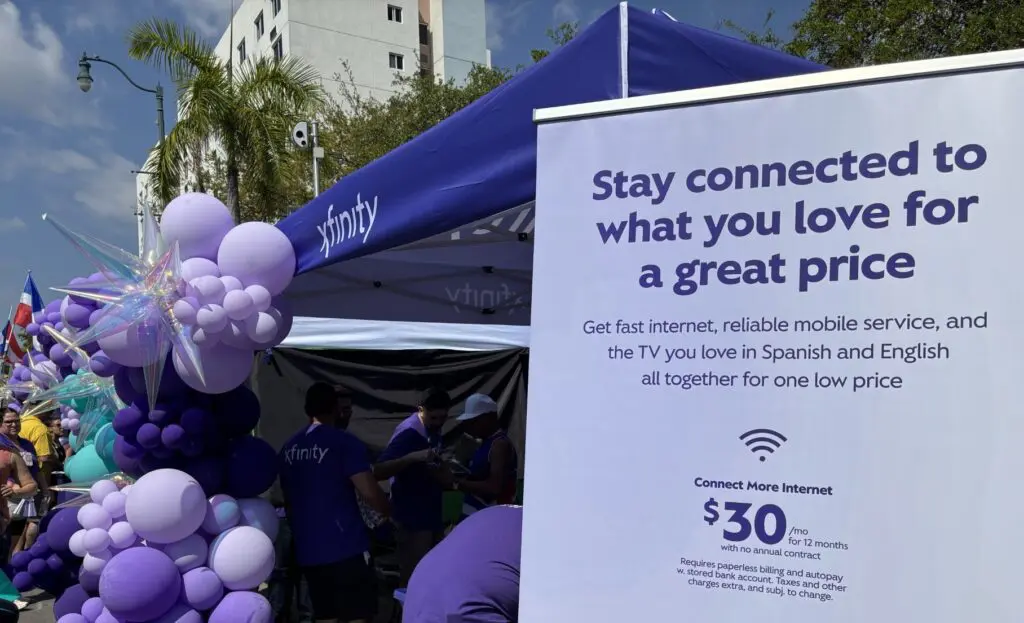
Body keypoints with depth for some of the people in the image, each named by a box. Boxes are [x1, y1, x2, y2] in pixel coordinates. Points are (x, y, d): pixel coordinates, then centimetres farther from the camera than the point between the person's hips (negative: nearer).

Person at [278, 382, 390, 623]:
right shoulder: (345, 442, -10)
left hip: (307, 550, 7)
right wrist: (389, 510, 3)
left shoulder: (289, 448, 10)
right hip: (345, 546, -6)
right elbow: (370, 493, -17)